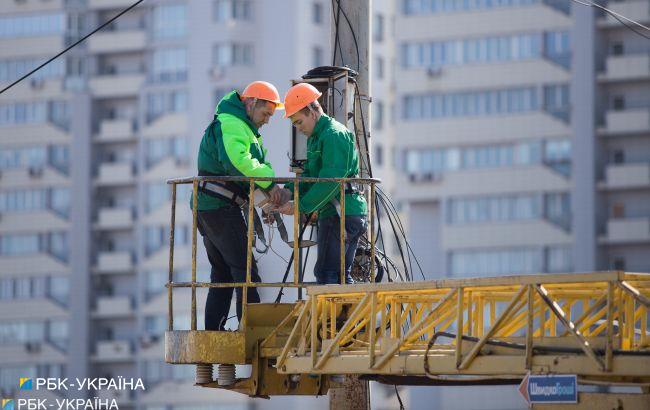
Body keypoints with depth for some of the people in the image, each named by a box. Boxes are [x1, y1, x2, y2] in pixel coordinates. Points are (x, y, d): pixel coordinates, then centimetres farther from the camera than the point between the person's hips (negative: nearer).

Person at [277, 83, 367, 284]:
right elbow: (309, 174, 19)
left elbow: (331, 180, -21)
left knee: (326, 274, -11)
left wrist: (301, 207, -20)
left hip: (340, 215, -10)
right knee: (341, 275, 12)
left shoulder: (334, 135, -13)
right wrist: (290, 190, 0)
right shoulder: (315, 137, 21)